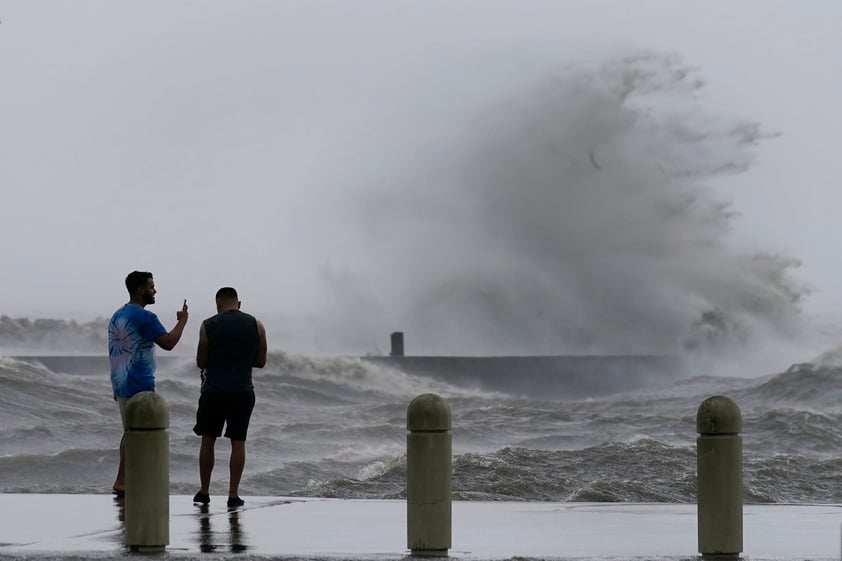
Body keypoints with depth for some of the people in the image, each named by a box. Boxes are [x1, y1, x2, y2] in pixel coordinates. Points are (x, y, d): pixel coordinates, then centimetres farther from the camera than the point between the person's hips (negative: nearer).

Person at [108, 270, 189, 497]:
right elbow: (168, 343, -18)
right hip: (139, 385, -9)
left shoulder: (117, 316, 14)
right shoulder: (145, 317, -14)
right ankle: (122, 482, -7)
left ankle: (124, 482, 16)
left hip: (121, 384, 9)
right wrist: (182, 322, -2)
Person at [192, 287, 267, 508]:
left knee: (208, 440, 10)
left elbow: (201, 361, 1)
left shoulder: (208, 326, -3)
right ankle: (233, 494, 1)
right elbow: (260, 361, 7)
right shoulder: (256, 325, 2)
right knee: (238, 442, 5)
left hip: (214, 390, -1)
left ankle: (204, 492, 14)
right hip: (243, 390, 1)